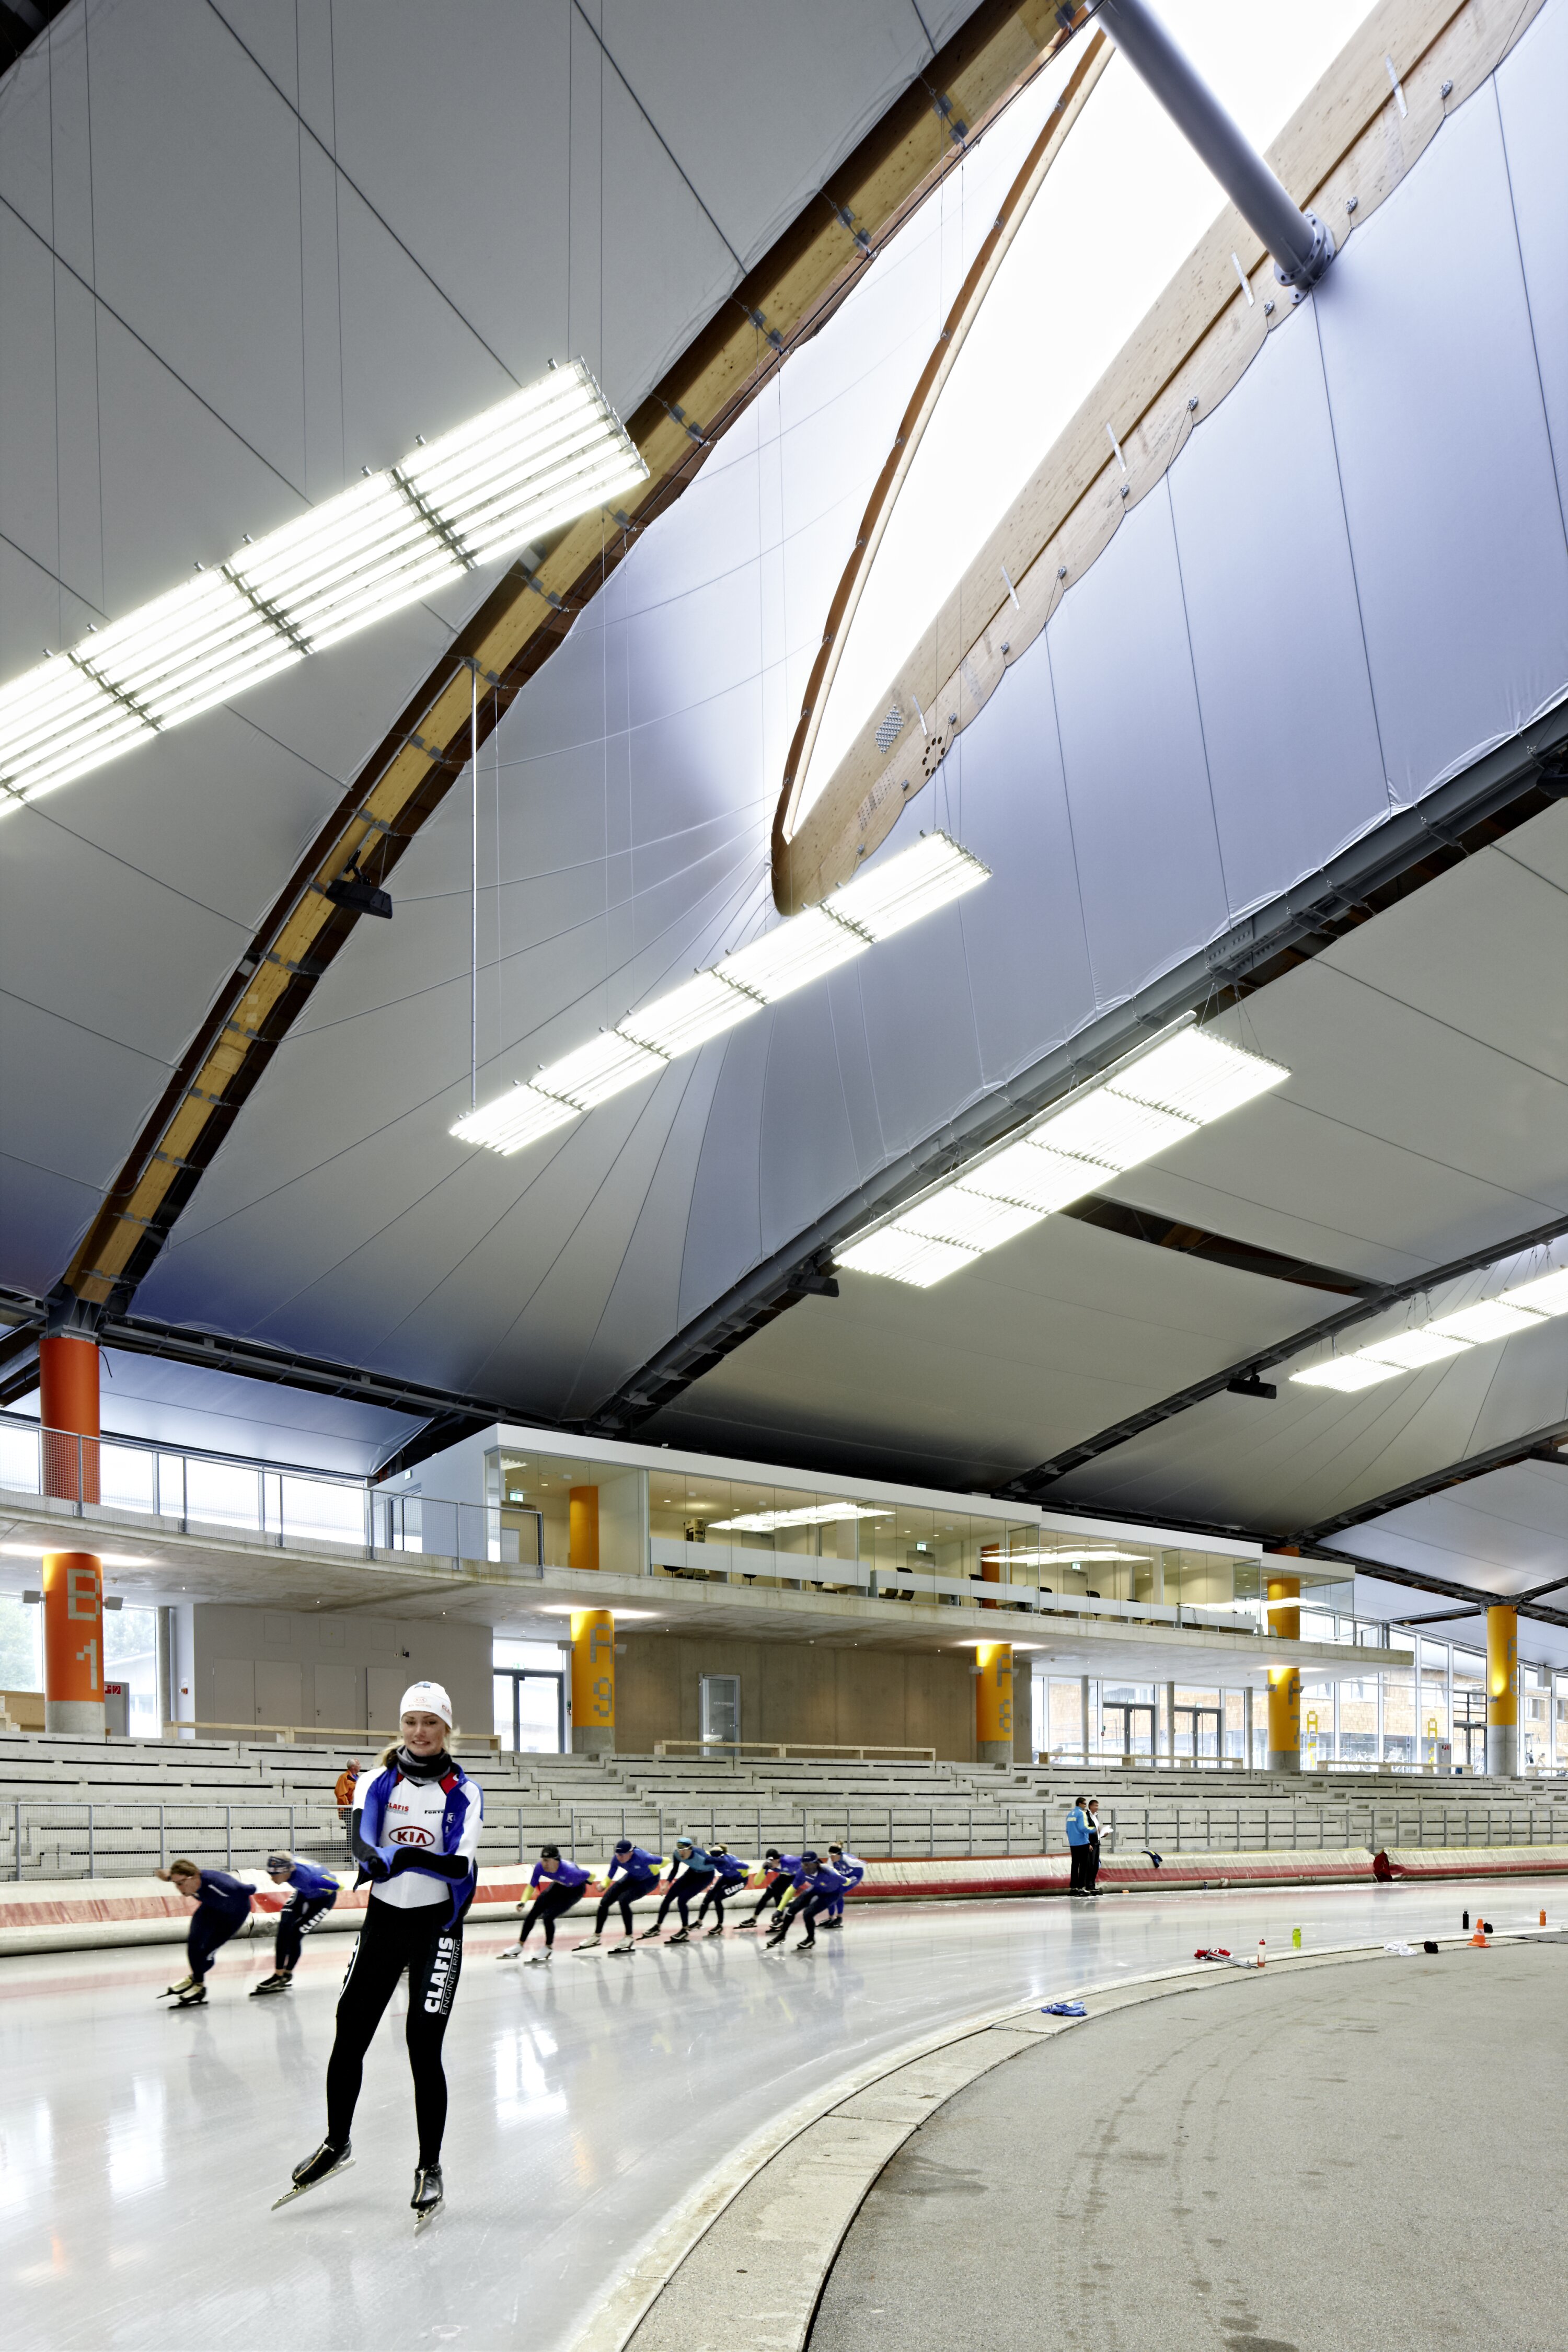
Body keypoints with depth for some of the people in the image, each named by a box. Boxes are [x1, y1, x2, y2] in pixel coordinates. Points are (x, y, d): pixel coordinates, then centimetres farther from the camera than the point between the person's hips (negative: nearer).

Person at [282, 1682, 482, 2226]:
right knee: (350, 2034, 8)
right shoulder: (379, 1781, 1)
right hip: (383, 1920, 3)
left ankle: (430, 2169, 9)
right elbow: (361, 1844, -15)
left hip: (436, 1926, -3)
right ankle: (337, 2144, 32)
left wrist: (405, 1857, -37)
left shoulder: (462, 1790, -6)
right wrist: (380, 1858, -39)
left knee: (423, 2046, -7)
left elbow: (463, 1865, -19)